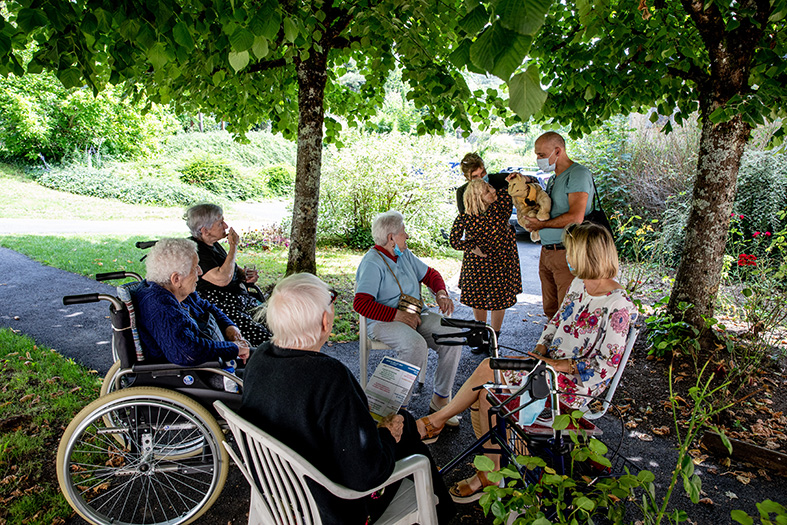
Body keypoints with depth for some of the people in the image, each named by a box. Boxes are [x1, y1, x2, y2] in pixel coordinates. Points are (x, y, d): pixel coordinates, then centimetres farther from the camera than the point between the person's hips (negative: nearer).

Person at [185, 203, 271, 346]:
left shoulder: (213, 244, 15)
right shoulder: (195, 251, -15)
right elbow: (222, 279, -25)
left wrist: (245, 274, 8)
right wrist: (233, 246, -14)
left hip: (241, 300, 10)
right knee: (262, 337, -25)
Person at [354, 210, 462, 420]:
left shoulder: (405, 254, 14)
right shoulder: (372, 263, -12)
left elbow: (430, 274, 25)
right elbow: (361, 303, -21)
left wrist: (441, 293, 4)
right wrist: (397, 315, -24)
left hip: (417, 315, 8)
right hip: (384, 321, -7)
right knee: (417, 345, -35)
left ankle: (440, 398, -5)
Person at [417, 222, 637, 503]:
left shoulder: (619, 306, -17)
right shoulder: (579, 283, 9)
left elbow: (605, 366, -18)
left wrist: (554, 365, -21)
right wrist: (539, 351, -2)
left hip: (578, 383, -8)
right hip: (551, 363, 8)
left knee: (488, 369, -21)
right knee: (487, 390, -16)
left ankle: (438, 418, 0)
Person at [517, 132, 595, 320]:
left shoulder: (578, 174, -11)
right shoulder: (553, 178, 19)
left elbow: (576, 218, -22)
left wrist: (541, 224, -9)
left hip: (567, 253, -9)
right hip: (546, 252, 9)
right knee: (550, 310, 15)